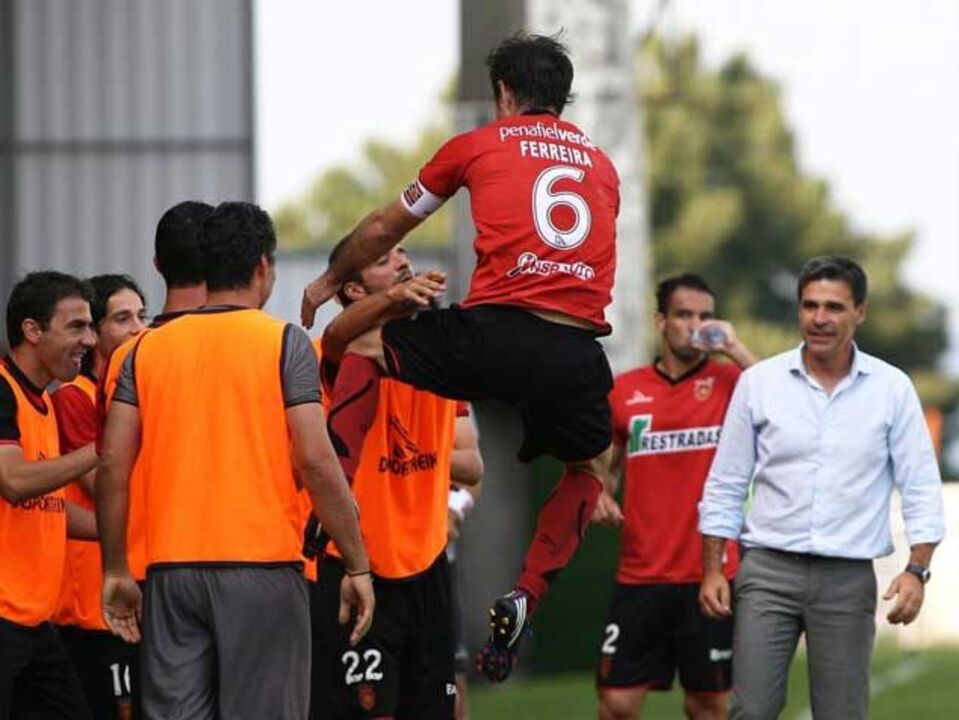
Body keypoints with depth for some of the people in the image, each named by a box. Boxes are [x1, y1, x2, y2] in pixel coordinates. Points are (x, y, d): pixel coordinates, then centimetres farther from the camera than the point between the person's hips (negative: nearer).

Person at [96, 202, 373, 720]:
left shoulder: (149, 349, 9)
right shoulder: (284, 343, -2)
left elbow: (112, 466, 4)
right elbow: (316, 462, -9)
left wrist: (115, 571, 11)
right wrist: (357, 565, -3)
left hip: (171, 572, 3)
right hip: (262, 567, -3)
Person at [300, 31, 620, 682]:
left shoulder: (476, 146, 16)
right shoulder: (602, 165, 23)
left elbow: (384, 229, 27)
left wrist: (329, 282, 44)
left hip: (494, 334, -3)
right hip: (579, 351, 3)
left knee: (364, 347, 17)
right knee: (590, 470, 28)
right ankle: (526, 596, 9)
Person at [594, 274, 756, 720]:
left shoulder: (728, 381, 1)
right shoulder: (626, 390, 8)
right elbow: (604, 466, 20)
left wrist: (735, 350, -18)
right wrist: (600, 496, -1)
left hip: (710, 575, -2)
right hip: (640, 576, 2)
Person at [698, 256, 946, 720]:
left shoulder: (892, 389, 2)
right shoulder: (759, 382, 3)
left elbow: (921, 489, 2)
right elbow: (725, 486, 8)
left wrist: (917, 570, -9)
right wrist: (712, 570, 3)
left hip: (849, 578, 0)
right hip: (768, 571, 0)